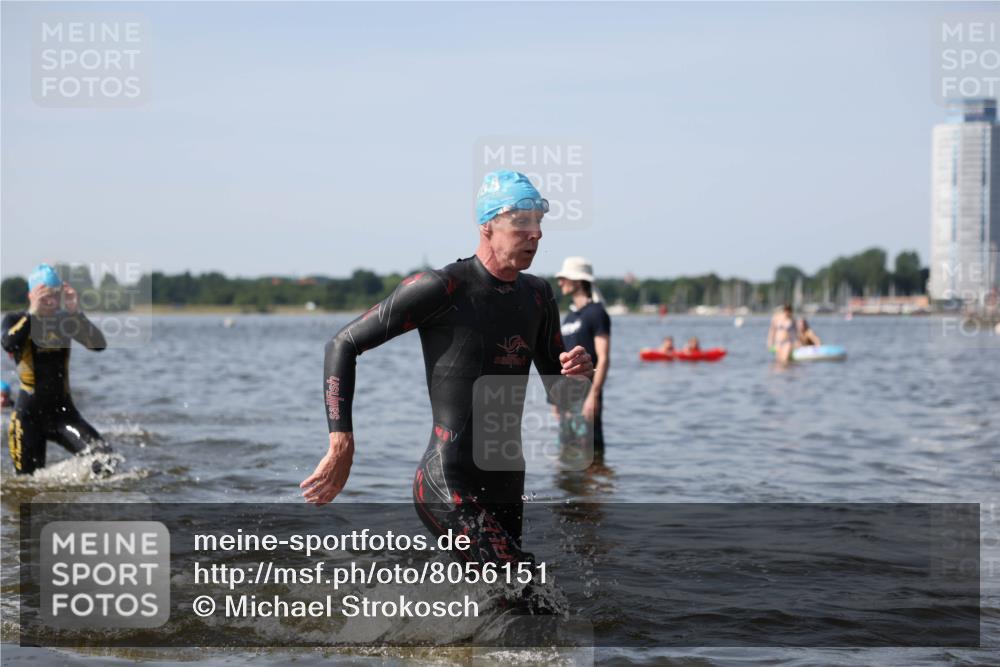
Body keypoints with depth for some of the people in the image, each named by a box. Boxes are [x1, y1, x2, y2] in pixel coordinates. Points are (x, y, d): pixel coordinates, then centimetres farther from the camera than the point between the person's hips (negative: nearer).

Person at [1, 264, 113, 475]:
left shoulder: (66, 321, 3)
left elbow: (99, 345, -14)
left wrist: (76, 312, -23)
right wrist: (33, 312, -28)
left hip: (62, 411, 2)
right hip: (28, 415, -1)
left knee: (103, 456, -21)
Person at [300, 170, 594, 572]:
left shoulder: (538, 296, 12)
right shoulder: (442, 289, -11)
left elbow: (557, 391, 21)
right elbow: (344, 345, -7)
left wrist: (576, 373, -5)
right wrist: (341, 447, -13)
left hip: (506, 489, 8)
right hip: (448, 490, -8)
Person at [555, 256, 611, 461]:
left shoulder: (596, 312, -7)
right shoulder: (570, 315, 18)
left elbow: (603, 358, -14)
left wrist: (593, 395, -21)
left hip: (586, 389, -9)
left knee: (591, 448, -8)